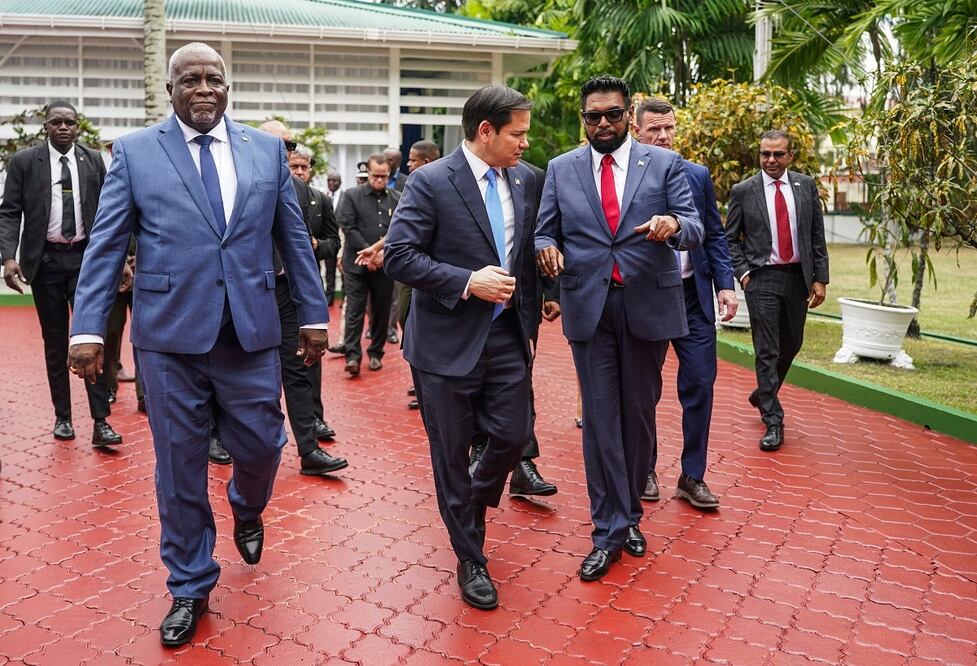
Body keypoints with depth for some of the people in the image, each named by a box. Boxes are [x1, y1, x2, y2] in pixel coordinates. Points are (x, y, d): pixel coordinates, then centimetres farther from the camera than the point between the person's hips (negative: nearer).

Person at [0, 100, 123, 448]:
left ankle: (100, 422, -4)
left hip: (85, 257, 0)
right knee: (55, 341, 8)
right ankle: (63, 416, 19)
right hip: (45, 260, 0)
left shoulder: (93, 160, 5)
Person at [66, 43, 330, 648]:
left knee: (262, 445, 7)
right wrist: (89, 327, -6)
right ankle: (191, 586, 27)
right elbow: (106, 245, 1)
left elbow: (293, 236, 10)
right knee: (179, 466, 8)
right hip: (170, 334, -1)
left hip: (251, 331, 1)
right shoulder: (134, 152, 3)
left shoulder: (267, 149, 8)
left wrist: (314, 313, 8)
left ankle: (246, 510, 44)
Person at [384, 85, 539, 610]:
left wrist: (530, 314, 11)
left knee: (513, 436, 6)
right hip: (448, 340, -5)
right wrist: (468, 281, -21)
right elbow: (399, 256, -15)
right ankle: (470, 559, 26)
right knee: (452, 453, 6)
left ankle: (472, 504, 40)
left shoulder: (524, 179, 6)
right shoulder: (430, 182, -11)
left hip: (507, 335, 5)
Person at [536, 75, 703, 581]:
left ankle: (628, 515, 29)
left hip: (648, 305, 0)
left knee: (638, 414, 10)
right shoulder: (561, 169, 8)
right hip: (588, 307, 0)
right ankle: (610, 530, 12)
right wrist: (546, 248, -16)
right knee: (600, 418, 2)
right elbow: (544, 231, 9)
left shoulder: (664, 164, 3)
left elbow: (695, 230, -3)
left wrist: (674, 225, -27)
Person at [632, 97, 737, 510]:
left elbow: (714, 235, 10)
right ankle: (644, 470, 27)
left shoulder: (698, 176, 8)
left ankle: (692, 477, 15)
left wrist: (725, 284, 0)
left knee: (700, 384, 1)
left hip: (693, 294, 3)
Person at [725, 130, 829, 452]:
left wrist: (820, 278, 1)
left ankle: (763, 395, 39)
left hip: (798, 278, 4)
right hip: (762, 279, -3)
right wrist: (743, 273, -8)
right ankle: (773, 422, 4)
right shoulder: (743, 191, -2)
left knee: (791, 345, 15)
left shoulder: (806, 186, 5)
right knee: (767, 351, -3)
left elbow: (817, 236, 6)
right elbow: (730, 238, 3)